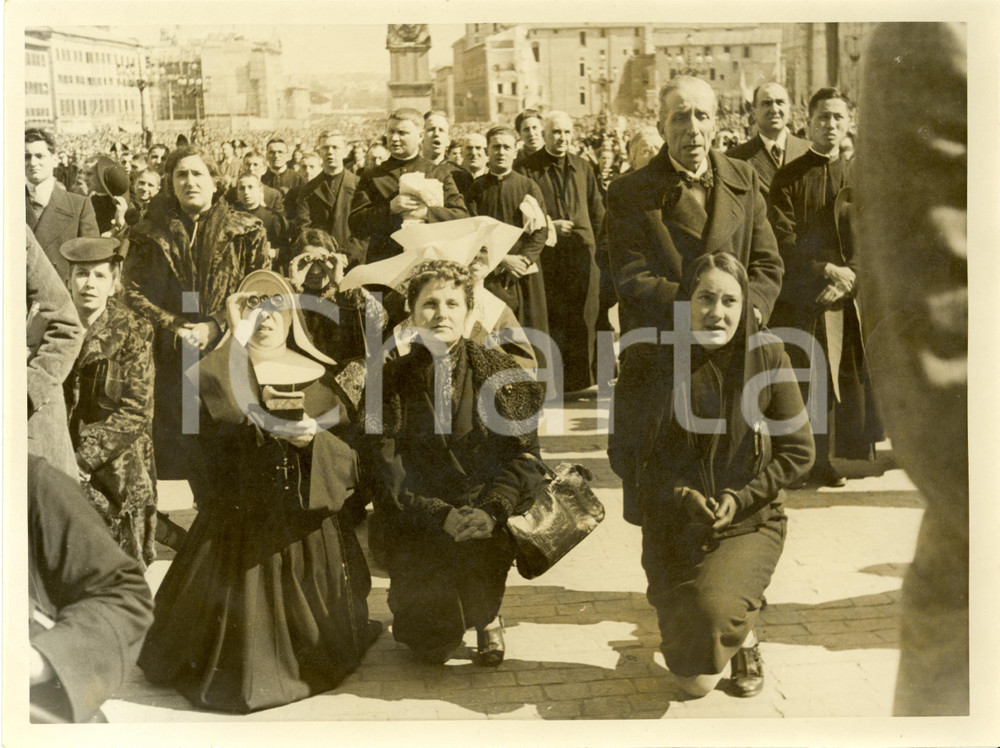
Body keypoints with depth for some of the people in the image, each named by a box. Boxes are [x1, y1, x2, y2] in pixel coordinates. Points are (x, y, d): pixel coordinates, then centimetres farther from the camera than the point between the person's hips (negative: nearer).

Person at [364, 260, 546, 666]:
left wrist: (490, 510, -19)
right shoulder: (393, 380, 0)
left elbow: (522, 452, -4)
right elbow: (387, 470, -6)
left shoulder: (495, 369, 1)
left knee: (477, 543, -32)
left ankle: (486, 617, 1)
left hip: (487, 510, 1)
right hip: (416, 522, -1)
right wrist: (441, 515, -20)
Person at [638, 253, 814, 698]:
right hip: (673, 524, 1)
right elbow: (634, 453, -1)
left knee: (714, 612, -30)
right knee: (694, 683, -3)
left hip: (749, 523, -1)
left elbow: (799, 451, -4)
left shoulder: (766, 354, -7)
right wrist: (682, 494, -18)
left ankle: (745, 638, 9)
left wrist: (740, 499, -15)